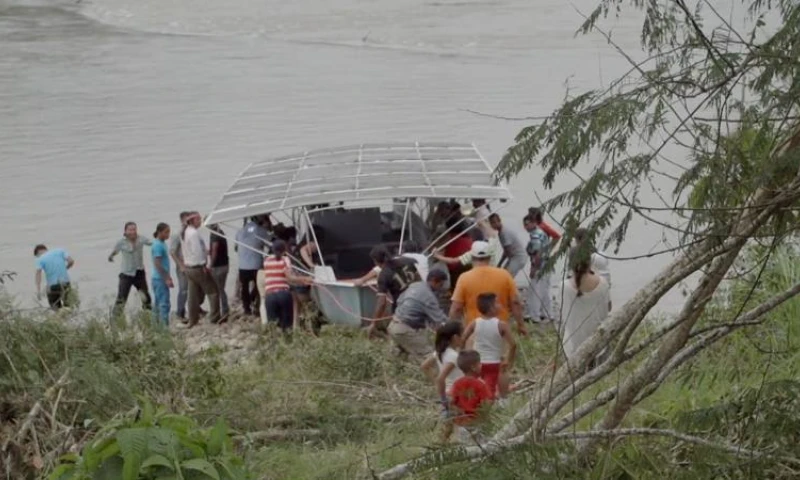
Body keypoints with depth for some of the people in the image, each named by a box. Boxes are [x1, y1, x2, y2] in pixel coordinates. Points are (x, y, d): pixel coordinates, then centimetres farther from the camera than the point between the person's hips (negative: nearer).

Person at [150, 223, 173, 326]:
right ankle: (164, 326, -10)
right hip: (160, 279, -10)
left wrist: (168, 277, 24)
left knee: (159, 303, 13)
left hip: (162, 278, 10)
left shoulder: (162, 244, 12)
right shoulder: (157, 245, -16)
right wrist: (166, 279, -19)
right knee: (164, 304, -9)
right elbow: (157, 264, -20)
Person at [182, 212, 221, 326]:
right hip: (198, 267, -9)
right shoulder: (194, 233, -18)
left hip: (189, 268, 9)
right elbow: (197, 251, -21)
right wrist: (205, 265, -15)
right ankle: (214, 317, -4)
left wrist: (206, 250, 9)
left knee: (194, 295, 12)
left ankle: (193, 320, 13)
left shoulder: (185, 233, 11)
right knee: (212, 292, -2)